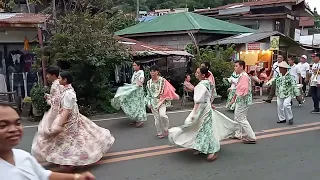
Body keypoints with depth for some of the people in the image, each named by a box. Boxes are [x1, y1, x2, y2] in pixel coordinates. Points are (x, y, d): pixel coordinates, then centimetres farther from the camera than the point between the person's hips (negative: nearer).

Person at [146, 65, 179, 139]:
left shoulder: (162, 80, -7)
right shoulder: (149, 82, 4)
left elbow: (168, 90, -2)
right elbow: (148, 94, 9)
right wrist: (149, 103, 3)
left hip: (162, 101, -3)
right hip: (153, 102, 3)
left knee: (162, 115, -22)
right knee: (157, 118, 7)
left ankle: (165, 129, 3)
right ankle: (160, 133, 23)